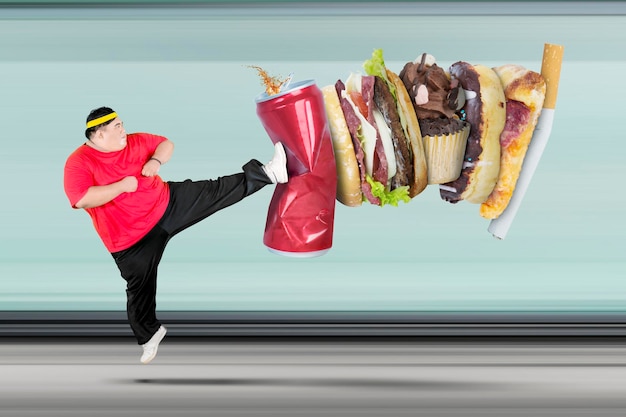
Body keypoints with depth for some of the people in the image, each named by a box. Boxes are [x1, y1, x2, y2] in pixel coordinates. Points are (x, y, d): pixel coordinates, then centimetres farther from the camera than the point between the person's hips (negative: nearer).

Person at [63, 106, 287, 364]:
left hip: (169, 204, 4)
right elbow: (81, 200, -30)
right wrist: (122, 185, -24)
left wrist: (156, 160, -10)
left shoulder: (134, 141, 1)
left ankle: (268, 173, 0)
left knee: (216, 192, -3)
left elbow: (166, 144, 13)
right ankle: (150, 334, 30)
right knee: (140, 289, 9)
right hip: (132, 238, -3)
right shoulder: (79, 163, -16)